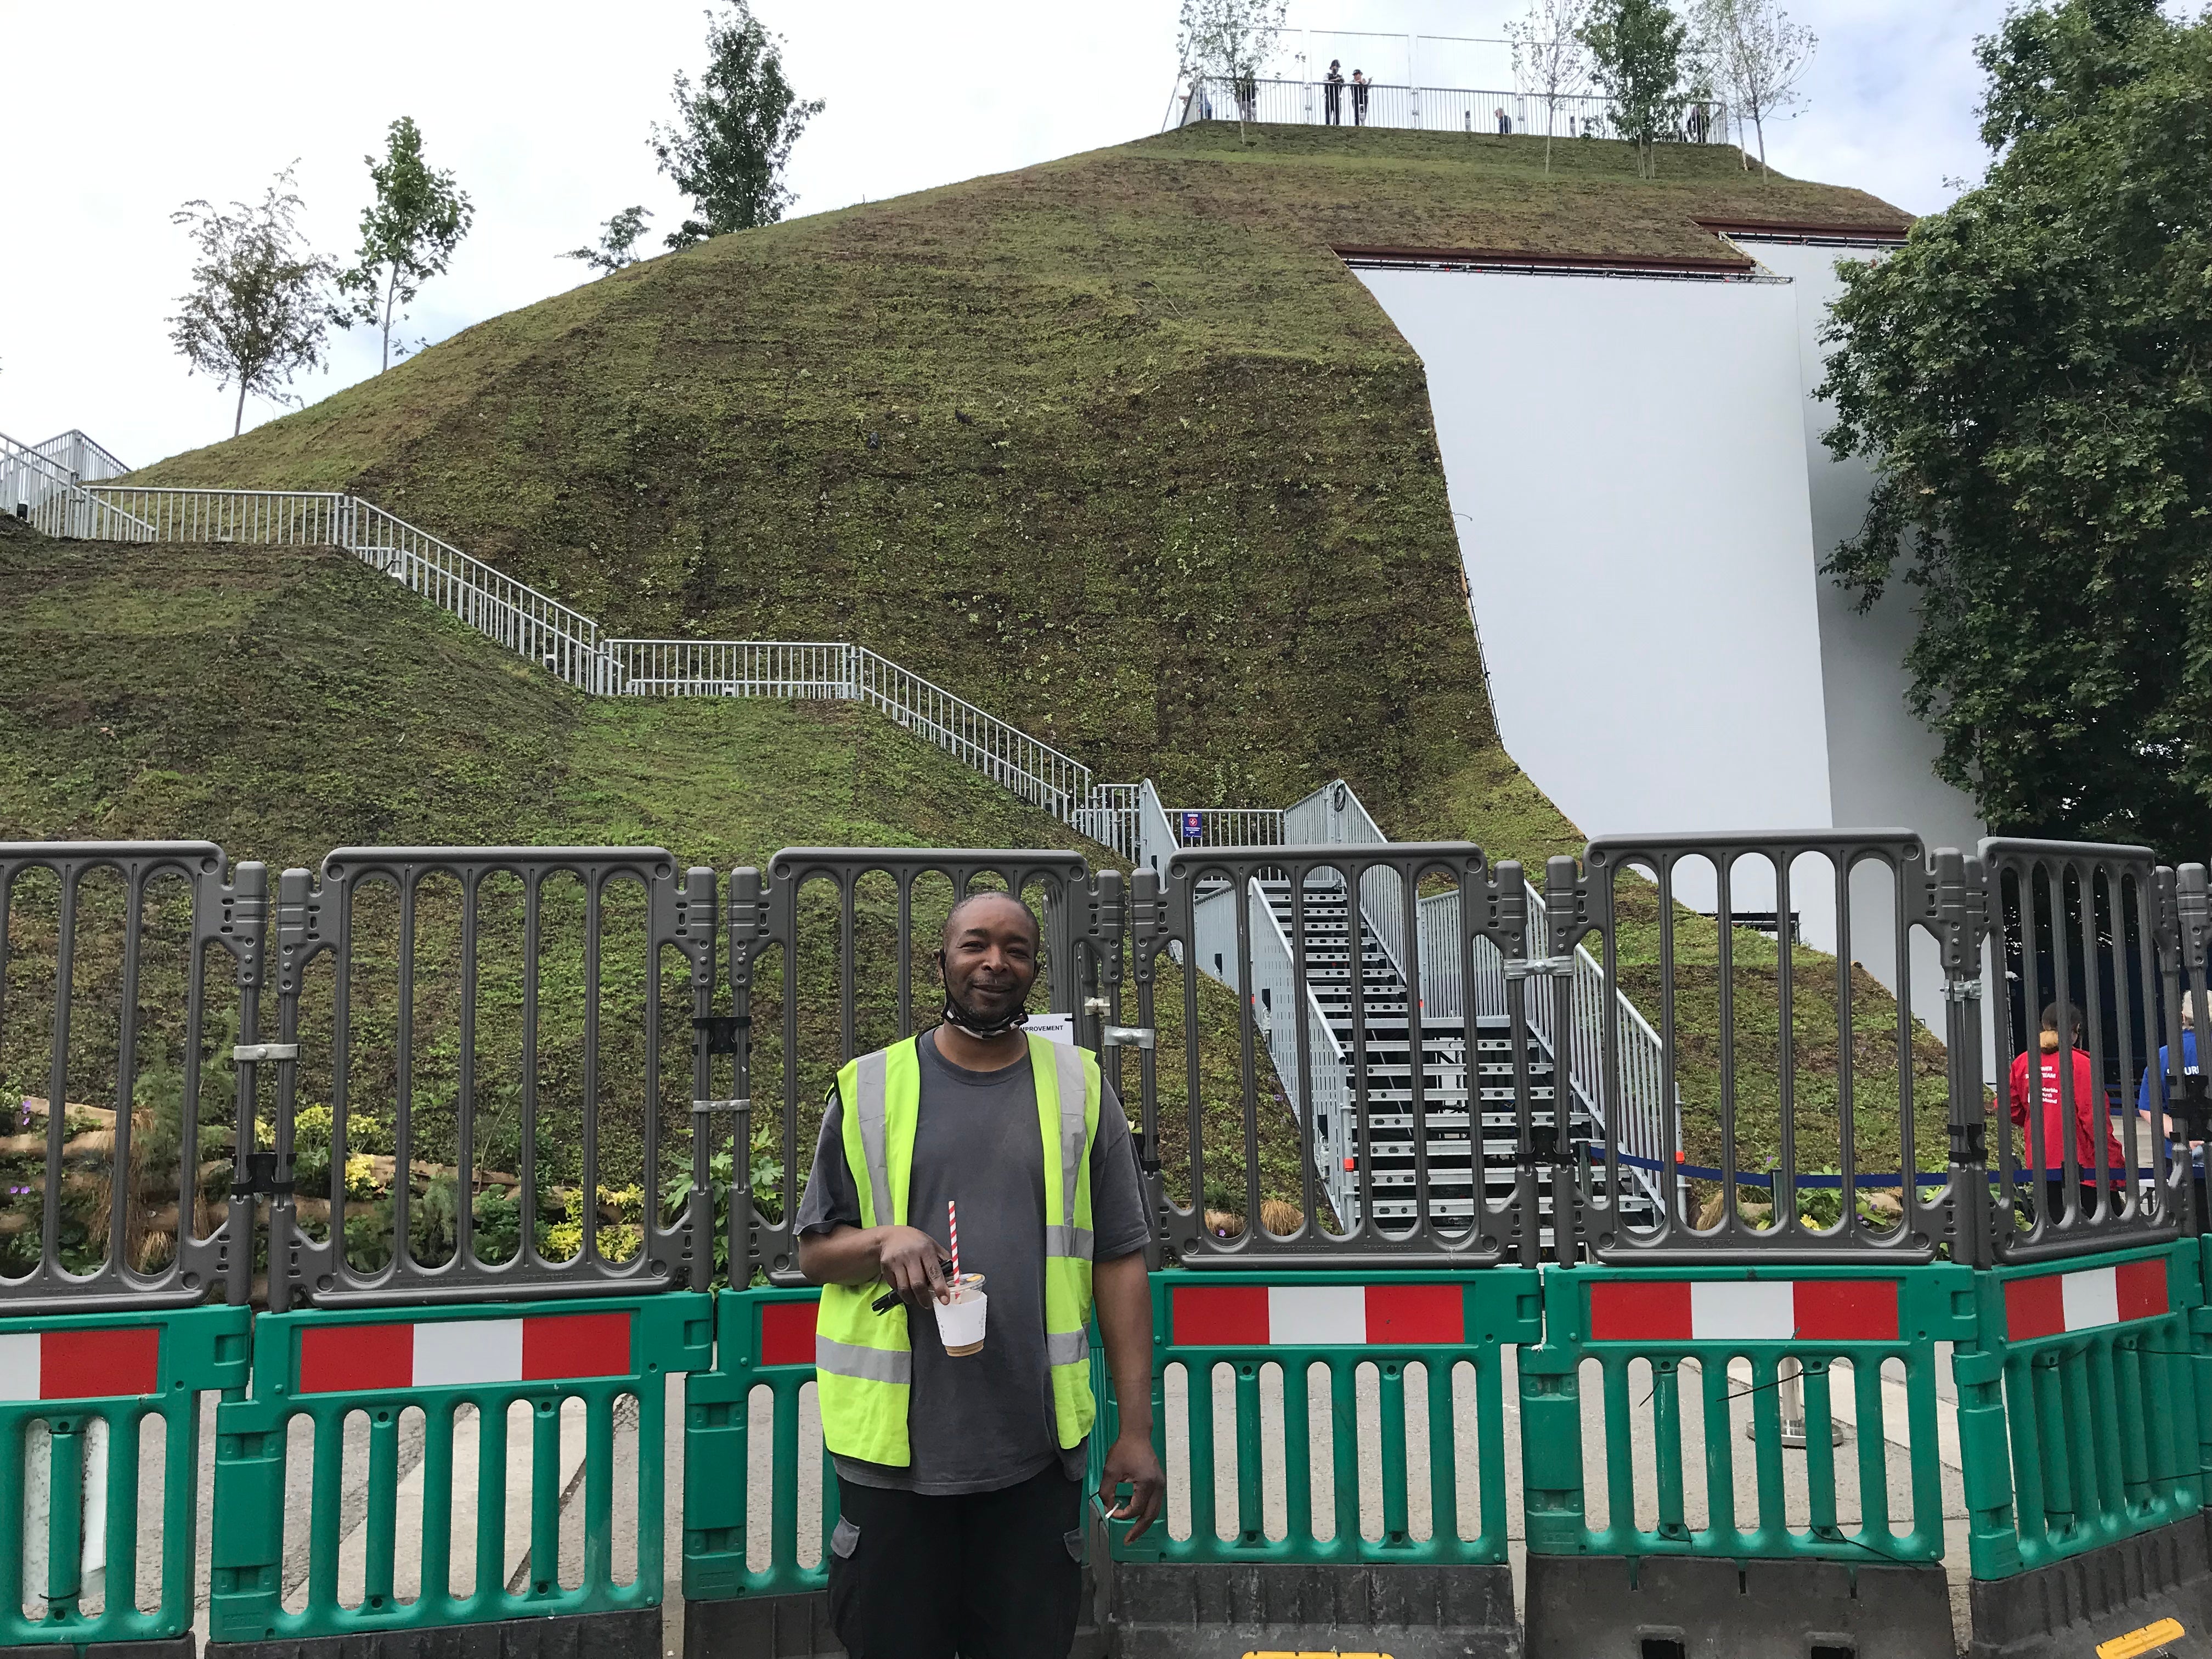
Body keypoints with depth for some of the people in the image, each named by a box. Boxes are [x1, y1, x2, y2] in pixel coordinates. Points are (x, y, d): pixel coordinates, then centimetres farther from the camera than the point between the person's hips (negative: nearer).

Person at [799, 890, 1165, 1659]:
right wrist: (884, 1241, -15)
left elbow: (1120, 1263, 3)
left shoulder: (1079, 1088, 4)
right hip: (893, 1446, 0)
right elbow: (814, 1250, 8)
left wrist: (1137, 1429, -1)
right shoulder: (868, 1088, 4)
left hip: (1036, 1449, 0)